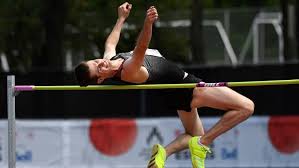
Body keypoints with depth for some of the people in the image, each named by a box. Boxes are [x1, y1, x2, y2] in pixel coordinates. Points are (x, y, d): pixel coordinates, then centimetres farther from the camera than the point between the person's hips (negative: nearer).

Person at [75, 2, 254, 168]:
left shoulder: (109, 57, -8)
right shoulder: (129, 72, -33)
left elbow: (110, 42, 16)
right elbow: (140, 50, -52)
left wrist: (121, 18, 26)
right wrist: (148, 24, -67)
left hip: (180, 90, 10)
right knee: (246, 107, -11)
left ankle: (164, 152, 7)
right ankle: (202, 143, -10)